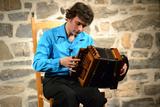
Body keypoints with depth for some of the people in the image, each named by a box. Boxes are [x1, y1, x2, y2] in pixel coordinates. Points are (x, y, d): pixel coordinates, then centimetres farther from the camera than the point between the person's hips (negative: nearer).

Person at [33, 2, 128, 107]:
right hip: (55, 80, -3)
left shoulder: (88, 39, 14)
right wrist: (60, 62, -24)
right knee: (69, 96, -37)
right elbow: (37, 64, -8)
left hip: (79, 80, 3)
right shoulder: (50, 35, 1)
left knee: (98, 98, -29)